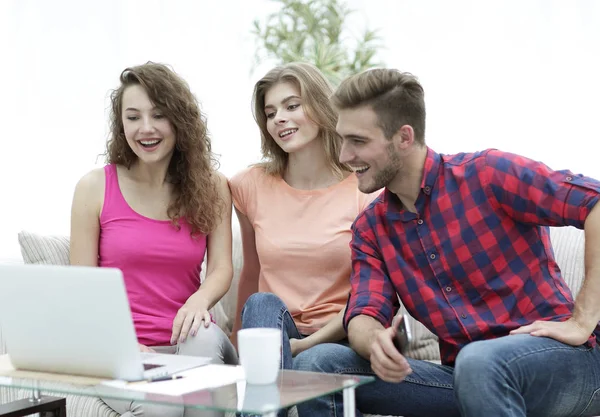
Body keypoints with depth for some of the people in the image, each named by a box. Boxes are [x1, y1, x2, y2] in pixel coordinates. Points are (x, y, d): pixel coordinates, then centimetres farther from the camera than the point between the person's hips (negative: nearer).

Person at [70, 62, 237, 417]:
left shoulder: (212, 188, 8)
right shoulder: (95, 188, 2)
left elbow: (222, 268, 0)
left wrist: (200, 299, -25)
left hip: (184, 345, 2)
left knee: (206, 337, -36)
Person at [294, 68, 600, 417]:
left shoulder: (486, 174, -8)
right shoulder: (370, 229, 11)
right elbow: (363, 315, 1)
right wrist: (374, 341, -24)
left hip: (560, 359, -5)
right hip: (464, 376, 5)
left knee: (478, 364, -40)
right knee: (318, 365, -10)